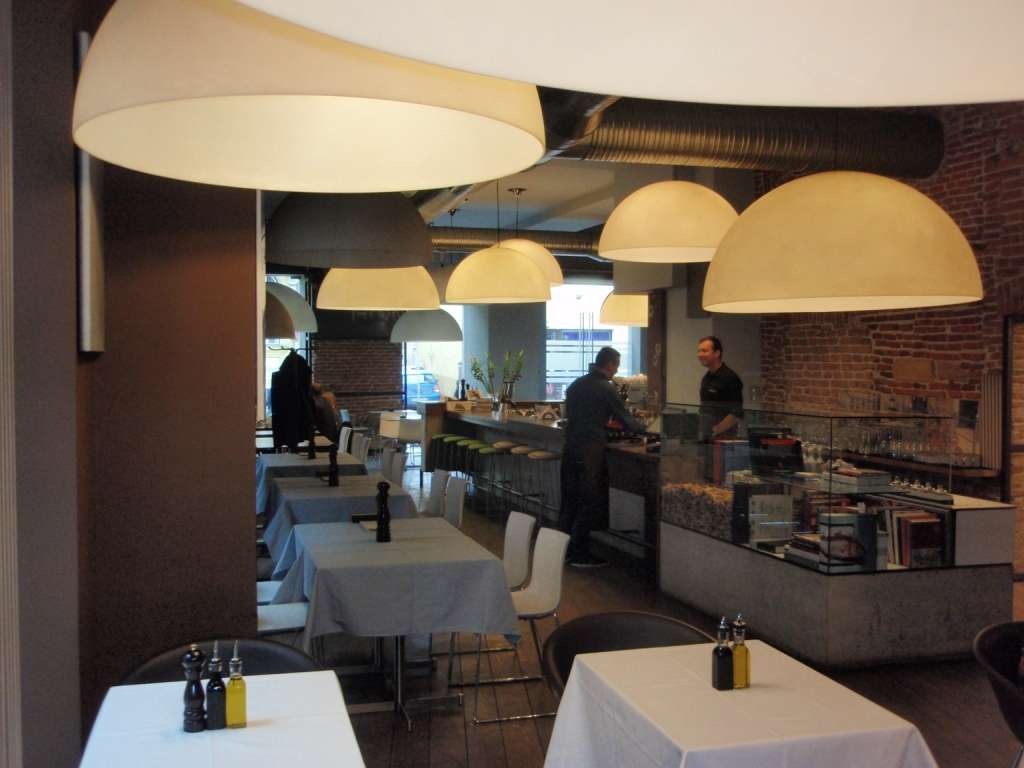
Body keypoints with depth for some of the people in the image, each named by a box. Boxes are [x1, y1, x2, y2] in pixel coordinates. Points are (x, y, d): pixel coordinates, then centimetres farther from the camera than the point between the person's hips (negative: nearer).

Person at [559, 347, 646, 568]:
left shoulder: (576, 384, 13)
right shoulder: (606, 388, -8)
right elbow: (626, 420, -4)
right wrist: (642, 427, 16)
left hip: (570, 447, 7)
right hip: (591, 450, -7)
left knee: (569, 500, 13)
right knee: (590, 503, 2)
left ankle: (564, 549, 18)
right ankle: (579, 554, 5)